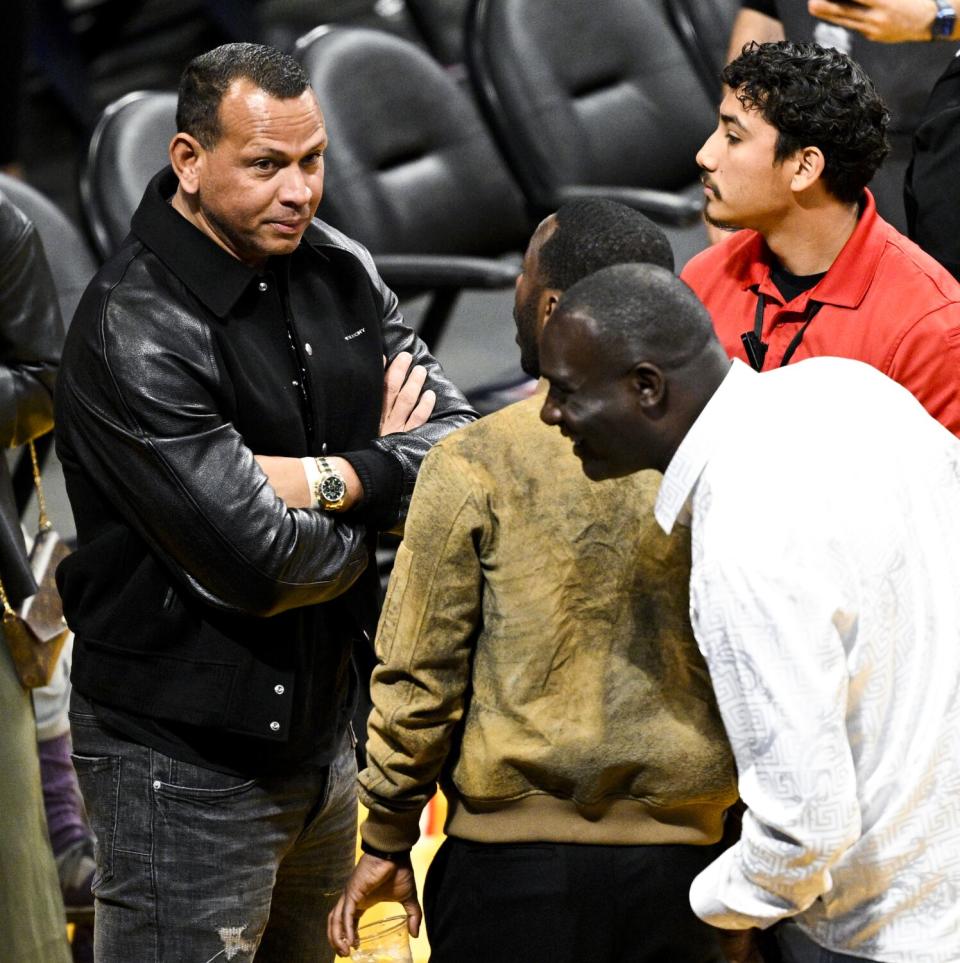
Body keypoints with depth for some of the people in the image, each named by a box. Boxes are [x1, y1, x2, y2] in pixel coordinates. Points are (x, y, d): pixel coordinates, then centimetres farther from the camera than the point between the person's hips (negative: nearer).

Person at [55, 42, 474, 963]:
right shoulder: (131, 334, -21)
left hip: (320, 728, 8)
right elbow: (257, 564, -26)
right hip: (183, 759, -7)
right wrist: (386, 472, -9)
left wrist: (327, 479, -21)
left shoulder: (337, 272, 3)